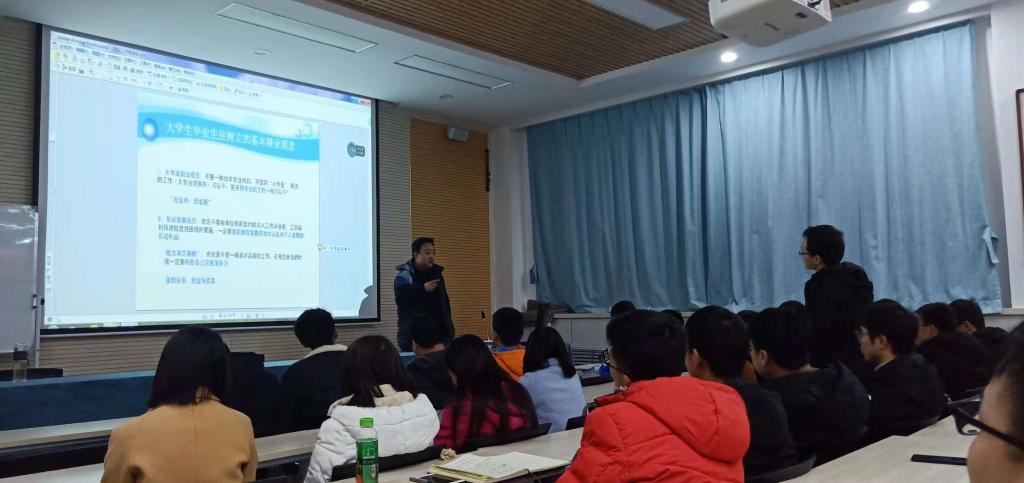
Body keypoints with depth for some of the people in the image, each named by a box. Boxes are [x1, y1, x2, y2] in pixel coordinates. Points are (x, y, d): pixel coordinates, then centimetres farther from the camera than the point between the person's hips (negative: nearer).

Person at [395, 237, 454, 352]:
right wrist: (423, 288, -24)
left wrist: (449, 326, 13)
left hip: (438, 331, 5)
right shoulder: (404, 275, -4)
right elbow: (399, 298, -19)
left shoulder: (437, 273, 14)